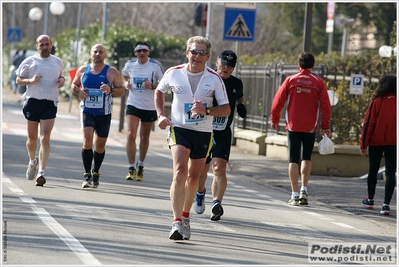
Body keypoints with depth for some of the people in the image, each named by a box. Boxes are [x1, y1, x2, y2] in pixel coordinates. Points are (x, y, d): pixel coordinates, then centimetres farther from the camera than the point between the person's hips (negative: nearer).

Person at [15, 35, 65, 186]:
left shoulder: (58, 62, 11)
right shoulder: (29, 62, 4)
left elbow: (61, 76, 26)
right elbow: (18, 80, 6)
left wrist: (62, 80, 3)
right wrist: (31, 80, -13)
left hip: (50, 103, 0)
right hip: (32, 101, 0)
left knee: (45, 138, -12)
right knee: (32, 138, 9)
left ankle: (41, 173, -16)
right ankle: (32, 161, 40)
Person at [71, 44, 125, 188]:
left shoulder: (112, 72, -2)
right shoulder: (83, 70, 5)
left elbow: (122, 91, -2)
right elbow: (74, 84, 17)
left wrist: (111, 90, -23)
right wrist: (78, 92, -6)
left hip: (104, 114, 0)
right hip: (87, 112, 0)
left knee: (100, 145, 10)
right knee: (87, 140, -18)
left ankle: (96, 173, 31)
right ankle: (87, 175, -12)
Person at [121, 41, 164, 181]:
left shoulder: (156, 65, -9)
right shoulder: (130, 64, 0)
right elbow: (124, 75, 21)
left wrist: (152, 86, -23)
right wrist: (126, 83, -1)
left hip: (150, 107, -1)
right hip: (133, 105, 1)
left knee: (144, 137, 10)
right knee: (131, 135, -12)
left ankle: (140, 166, 30)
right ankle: (131, 168, -5)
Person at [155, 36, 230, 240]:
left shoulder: (214, 79, -6)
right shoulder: (173, 73, -4)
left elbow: (226, 109, -4)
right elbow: (159, 92, 17)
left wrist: (207, 111, -21)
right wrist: (161, 115, 4)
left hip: (203, 133, 2)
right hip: (179, 129, -2)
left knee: (194, 177, 12)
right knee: (180, 172, -20)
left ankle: (185, 217, 34)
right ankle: (177, 222, -24)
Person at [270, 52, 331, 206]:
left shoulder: (290, 80, -2)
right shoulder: (318, 82, -2)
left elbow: (277, 101, -2)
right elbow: (325, 106, -3)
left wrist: (275, 120, 12)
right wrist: (325, 126, 5)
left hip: (293, 126, -1)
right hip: (310, 127, 1)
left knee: (294, 160, 4)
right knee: (307, 158, 17)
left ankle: (295, 195, 0)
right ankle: (304, 191, 4)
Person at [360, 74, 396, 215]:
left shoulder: (376, 102, -7)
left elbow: (368, 124, -7)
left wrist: (363, 144, -1)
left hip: (376, 142, -1)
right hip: (393, 143, 1)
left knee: (373, 171, 16)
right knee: (390, 173, 1)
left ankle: (370, 200, 29)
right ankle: (386, 204, -9)